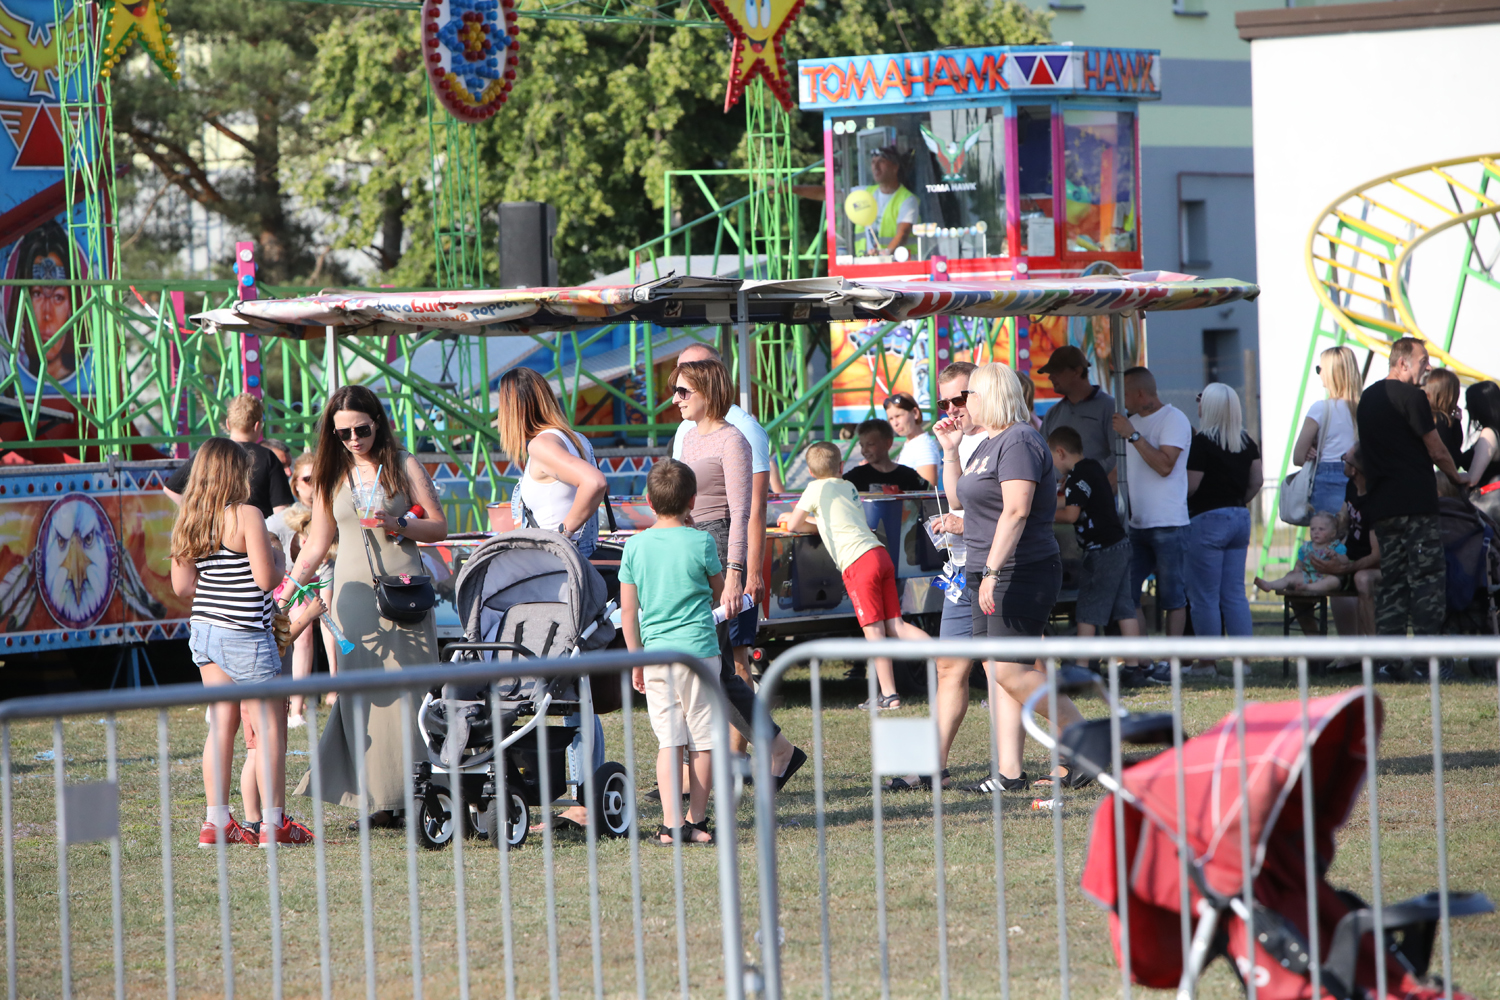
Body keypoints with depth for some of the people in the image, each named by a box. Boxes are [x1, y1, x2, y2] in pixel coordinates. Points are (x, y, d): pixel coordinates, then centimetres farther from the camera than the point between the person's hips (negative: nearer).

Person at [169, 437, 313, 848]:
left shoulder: (189, 522, 7)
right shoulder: (246, 516, -14)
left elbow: (182, 585, 8)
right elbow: (266, 579, -17)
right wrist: (280, 562, 3)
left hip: (204, 628, 7)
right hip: (245, 634, -7)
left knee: (222, 723, 12)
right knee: (270, 725, 1)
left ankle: (216, 821, 11)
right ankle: (274, 823, 1)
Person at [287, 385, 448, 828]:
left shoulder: (402, 464, 6)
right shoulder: (331, 475, 14)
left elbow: (439, 527, 5)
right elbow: (317, 543, 19)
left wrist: (398, 524, -11)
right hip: (353, 590, 2)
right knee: (360, 694, -5)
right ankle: (378, 801, -4)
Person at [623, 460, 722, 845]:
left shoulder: (636, 546, 2)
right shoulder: (700, 542, -6)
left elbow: (628, 610, 5)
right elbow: (719, 589, 10)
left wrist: (636, 660, 14)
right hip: (698, 649, -3)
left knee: (668, 741, 5)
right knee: (702, 740, 6)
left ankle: (671, 824, -3)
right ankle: (697, 821, 10)